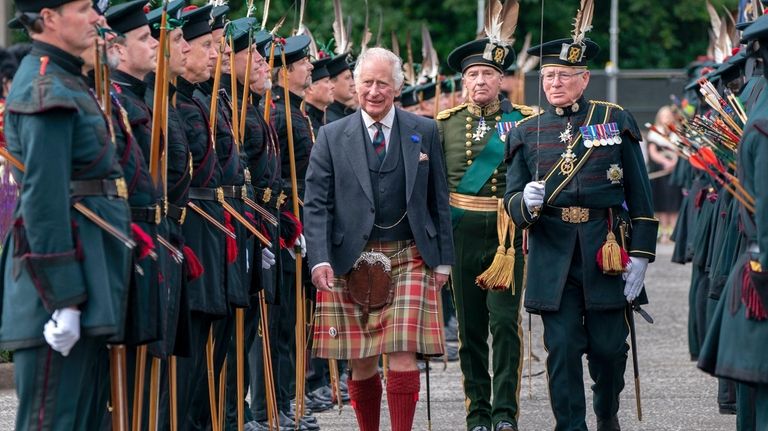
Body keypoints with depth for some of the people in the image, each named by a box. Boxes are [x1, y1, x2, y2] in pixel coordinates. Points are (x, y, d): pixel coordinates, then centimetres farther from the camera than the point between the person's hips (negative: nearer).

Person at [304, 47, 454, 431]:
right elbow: (316, 204, 0)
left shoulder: (424, 133, 7)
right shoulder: (332, 137, 4)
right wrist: (320, 259, -13)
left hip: (410, 258, 0)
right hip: (352, 261, 0)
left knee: (403, 355, -10)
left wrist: (443, 259, 6)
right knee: (362, 363, 3)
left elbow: (438, 201, 10)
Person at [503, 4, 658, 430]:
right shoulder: (527, 132, 9)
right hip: (553, 256, 1)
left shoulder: (615, 121, 4)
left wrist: (640, 254, -3)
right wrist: (526, 203, -17)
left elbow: (639, 195, 4)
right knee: (562, 349, -2)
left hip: (606, 253, -1)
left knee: (609, 347, 6)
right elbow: (511, 200, 7)